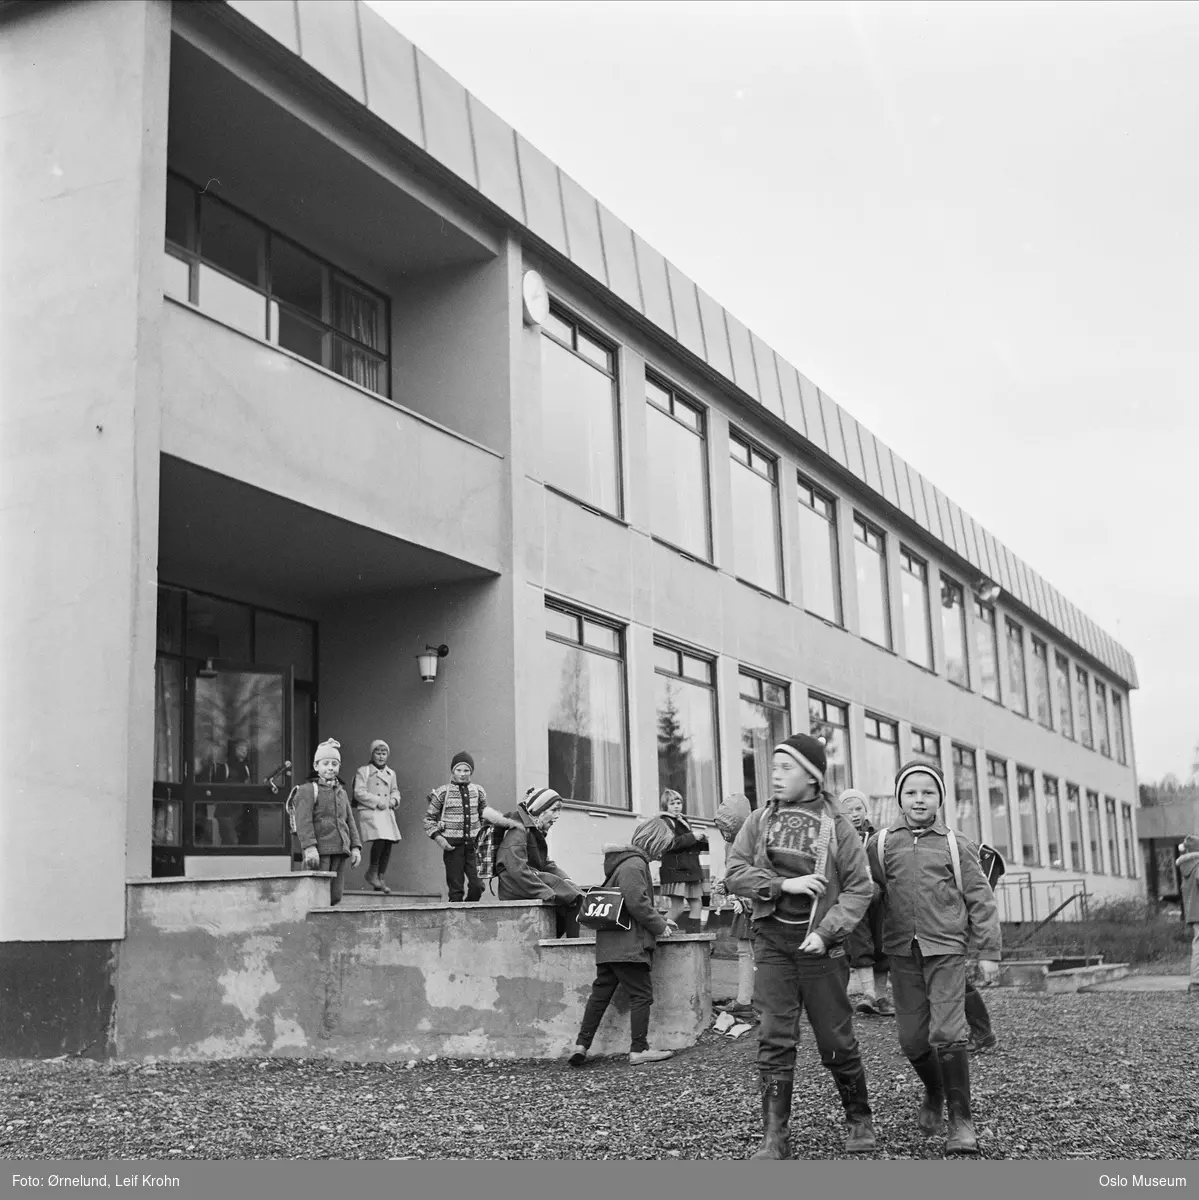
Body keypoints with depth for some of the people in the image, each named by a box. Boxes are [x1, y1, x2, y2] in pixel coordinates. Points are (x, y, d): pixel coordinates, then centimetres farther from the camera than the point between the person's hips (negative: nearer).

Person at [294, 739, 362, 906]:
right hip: (319, 851, -6)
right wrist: (309, 847, -21)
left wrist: (355, 847, 8)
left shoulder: (342, 793, 21)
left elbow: (350, 822, 19)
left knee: (335, 897, 5)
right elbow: (303, 820, -10)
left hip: (340, 850, 6)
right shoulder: (307, 790, 0)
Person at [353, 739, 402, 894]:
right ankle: (372, 872, -5)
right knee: (380, 839, -25)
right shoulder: (363, 771, 2)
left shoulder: (391, 773, 20)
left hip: (387, 812, 6)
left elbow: (395, 791, 27)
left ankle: (381, 879, 8)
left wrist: (394, 800, 4)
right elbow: (359, 793, -6)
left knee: (388, 844, -1)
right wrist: (377, 801, -12)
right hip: (369, 811, -6)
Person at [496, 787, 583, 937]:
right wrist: (550, 894, -27)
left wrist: (566, 880, -3)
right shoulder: (518, 830, -13)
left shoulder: (536, 832, 19)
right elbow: (518, 870, -23)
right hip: (515, 889, -10)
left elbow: (547, 864, 17)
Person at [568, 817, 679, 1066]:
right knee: (642, 995, -1)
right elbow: (637, 903, -21)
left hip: (609, 943, 10)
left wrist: (660, 920, 20)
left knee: (601, 992, 11)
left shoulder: (624, 861, 20)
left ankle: (581, 1045, 11)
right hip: (629, 944, -10)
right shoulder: (635, 864, -14)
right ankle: (638, 1050, 2)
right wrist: (659, 926, -9)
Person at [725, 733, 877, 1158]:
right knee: (774, 1039, -4)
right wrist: (784, 884, -15)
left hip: (819, 944, -2)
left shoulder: (836, 825, -1)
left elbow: (859, 889, -3)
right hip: (772, 940, 2)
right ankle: (774, 1137, 1)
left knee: (836, 1041, 5)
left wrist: (825, 932, -15)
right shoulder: (759, 821, 6)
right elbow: (734, 874, -1)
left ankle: (860, 1121, 27)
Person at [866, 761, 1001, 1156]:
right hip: (902, 952, 2)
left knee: (948, 1034, -12)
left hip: (946, 949, -2)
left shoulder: (956, 846, 4)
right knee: (912, 1038, 5)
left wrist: (988, 952, 3)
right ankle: (934, 1093, 33)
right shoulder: (881, 844, 6)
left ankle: (961, 1120, -2)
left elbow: (981, 900, 5)